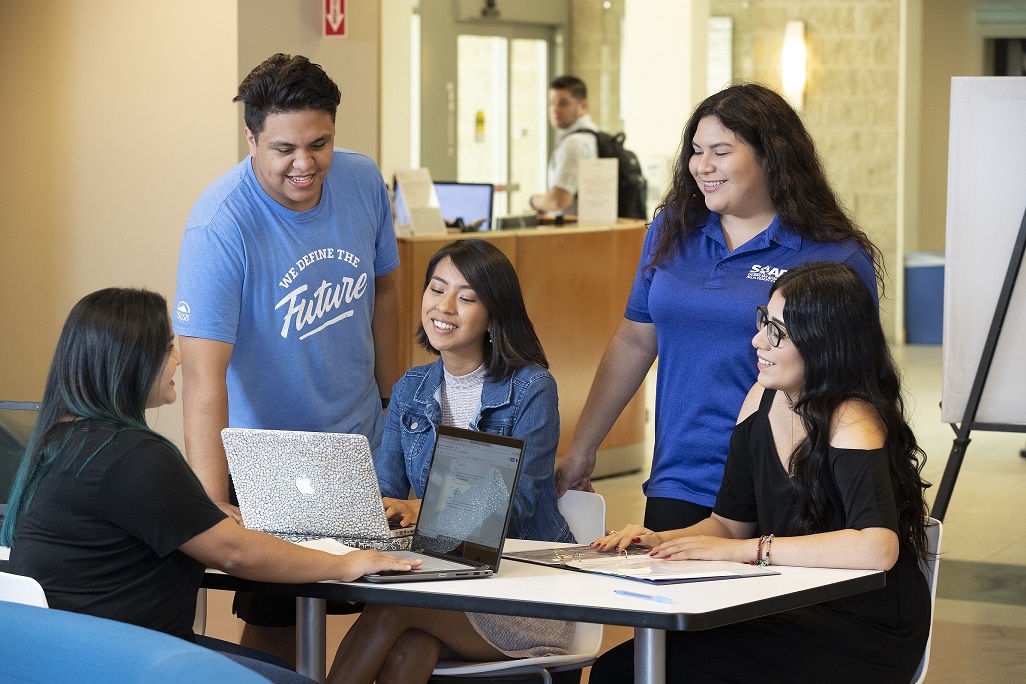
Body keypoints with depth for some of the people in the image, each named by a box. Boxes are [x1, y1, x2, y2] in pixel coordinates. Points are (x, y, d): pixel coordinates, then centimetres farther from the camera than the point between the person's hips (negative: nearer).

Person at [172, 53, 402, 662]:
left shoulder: (363, 182, -7)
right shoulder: (220, 227, -25)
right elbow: (205, 371, -30)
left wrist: (394, 401, 13)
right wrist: (213, 505, -37)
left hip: (362, 447, 5)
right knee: (277, 626, 1)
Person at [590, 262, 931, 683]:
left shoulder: (853, 421, -19)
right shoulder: (764, 399, 4)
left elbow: (878, 548, -35)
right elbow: (729, 523, 14)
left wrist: (743, 550, -29)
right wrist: (661, 541, -7)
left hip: (865, 638, -7)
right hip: (790, 615, 7)